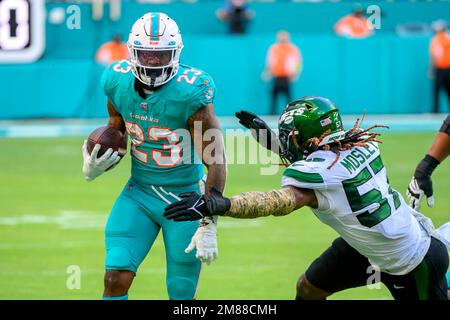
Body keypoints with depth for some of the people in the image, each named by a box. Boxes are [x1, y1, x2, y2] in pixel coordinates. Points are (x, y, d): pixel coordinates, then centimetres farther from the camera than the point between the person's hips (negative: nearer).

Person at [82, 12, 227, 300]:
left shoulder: (190, 93, -22)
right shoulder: (118, 82, -6)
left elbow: (216, 162, -20)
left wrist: (208, 226, -22)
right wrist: (95, 166, -9)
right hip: (139, 192, 4)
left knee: (182, 294, 1)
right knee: (116, 278, -11)